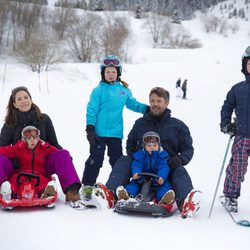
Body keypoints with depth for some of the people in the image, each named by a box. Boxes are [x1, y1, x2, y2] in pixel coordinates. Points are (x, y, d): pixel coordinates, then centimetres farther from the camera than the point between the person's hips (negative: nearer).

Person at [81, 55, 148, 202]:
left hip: (116, 133, 4)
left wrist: (147, 109, 2)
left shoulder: (124, 90, 9)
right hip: (99, 132, -4)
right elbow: (91, 110, -6)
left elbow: (132, 103, 16)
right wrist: (90, 128, -11)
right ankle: (88, 186, 11)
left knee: (117, 159, 13)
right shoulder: (99, 90, -5)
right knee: (96, 159, 0)